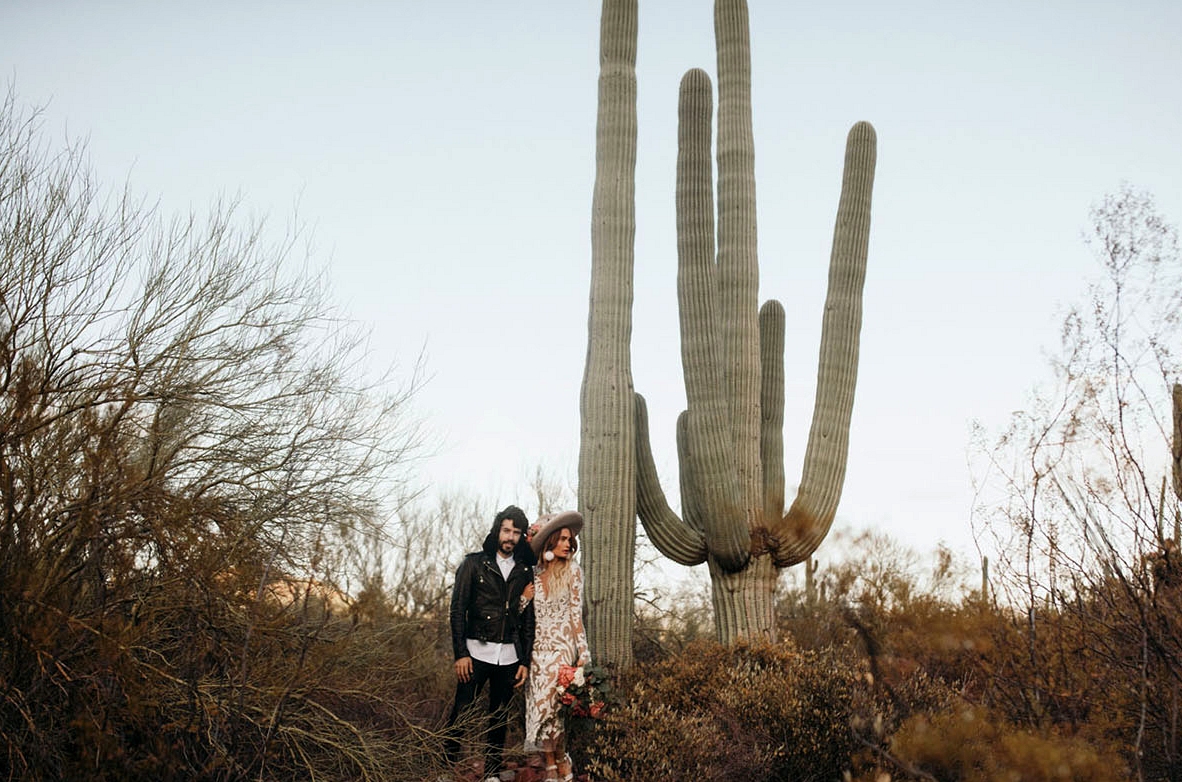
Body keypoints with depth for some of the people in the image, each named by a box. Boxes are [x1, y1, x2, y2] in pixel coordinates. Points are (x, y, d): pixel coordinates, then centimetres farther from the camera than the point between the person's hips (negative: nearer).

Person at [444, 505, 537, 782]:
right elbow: (457, 609, -3)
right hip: (477, 652, -3)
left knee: (499, 718, 9)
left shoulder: (524, 571, 9)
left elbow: (529, 618, 10)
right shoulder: (474, 563, 1)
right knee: (460, 712, -6)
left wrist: (525, 661, 5)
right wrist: (460, 653, -10)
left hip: (509, 655, 3)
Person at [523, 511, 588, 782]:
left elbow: (576, 612, 0)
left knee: (548, 705, -11)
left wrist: (583, 651, -5)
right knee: (539, 706, 0)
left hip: (561, 646, -3)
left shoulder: (572, 570, 1)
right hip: (537, 646, 3)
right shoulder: (535, 572, 7)